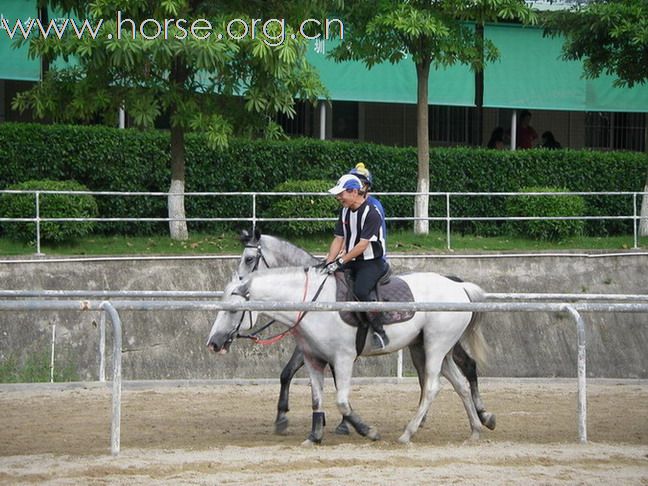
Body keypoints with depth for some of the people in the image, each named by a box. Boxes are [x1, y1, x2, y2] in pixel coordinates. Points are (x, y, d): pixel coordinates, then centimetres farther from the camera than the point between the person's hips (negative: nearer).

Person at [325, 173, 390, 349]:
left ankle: (379, 332, -22)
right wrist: (329, 263, -6)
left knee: (360, 291, -32)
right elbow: (338, 239, 8)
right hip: (352, 262, 9)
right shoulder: (345, 211, 10)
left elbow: (363, 244, -21)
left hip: (371, 262, -9)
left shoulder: (371, 213, -16)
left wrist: (341, 261, -24)